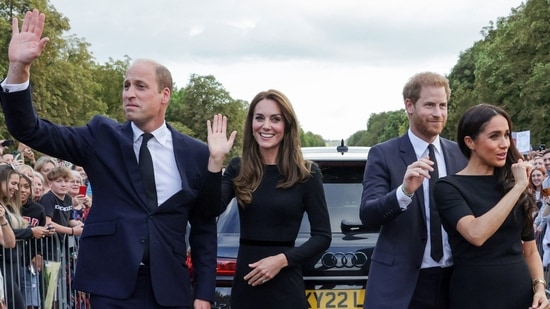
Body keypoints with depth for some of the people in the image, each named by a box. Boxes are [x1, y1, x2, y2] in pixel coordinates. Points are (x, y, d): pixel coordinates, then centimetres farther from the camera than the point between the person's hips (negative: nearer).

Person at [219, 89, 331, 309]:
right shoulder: (238, 169, 2)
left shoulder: (306, 173, -4)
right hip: (244, 284, 3)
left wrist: (283, 259, -15)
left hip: (285, 287, -2)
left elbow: (323, 236, -3)